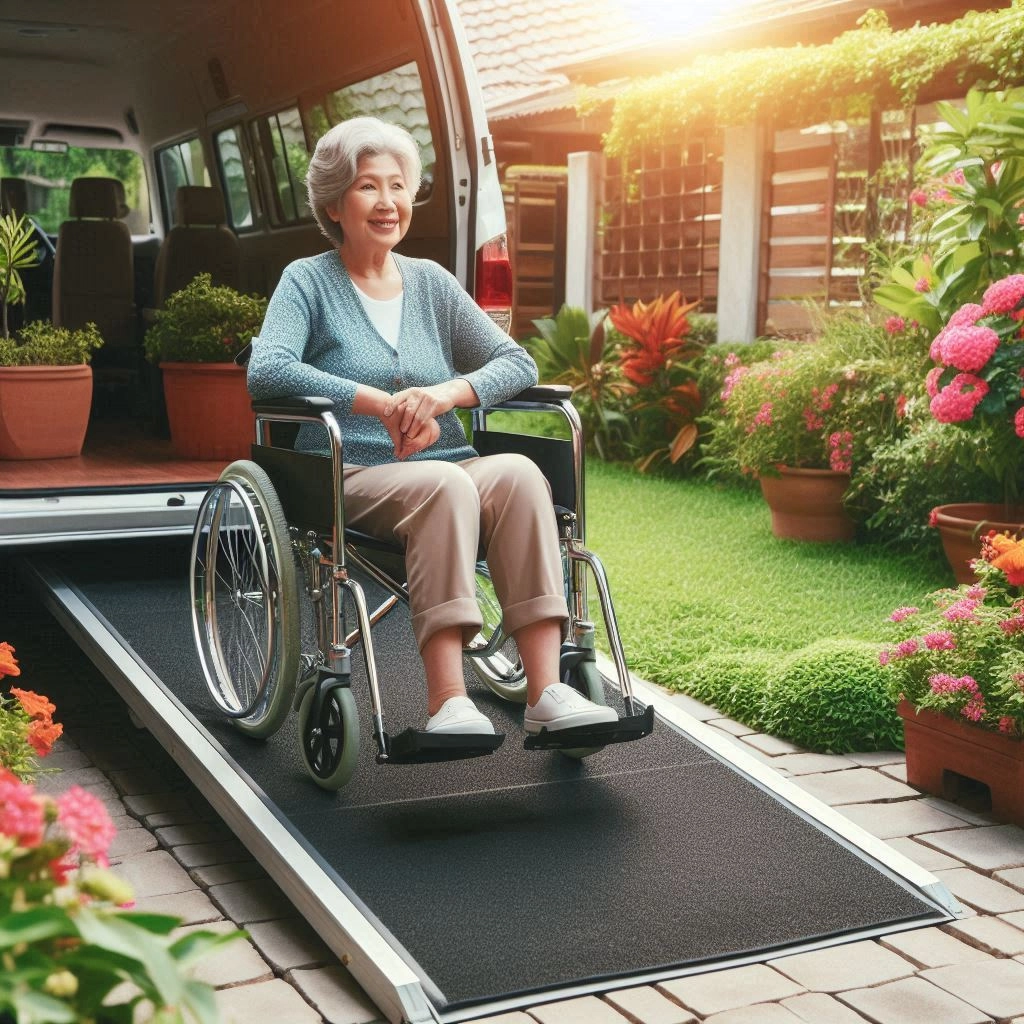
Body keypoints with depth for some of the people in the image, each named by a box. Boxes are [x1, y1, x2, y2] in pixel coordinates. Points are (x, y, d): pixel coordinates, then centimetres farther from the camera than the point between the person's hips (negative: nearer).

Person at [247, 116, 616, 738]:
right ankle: (447, 702, -41)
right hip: (352, 477, -4)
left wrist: (446, 393, -11)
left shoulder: (432, 282, 19)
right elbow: (266, 369, -12)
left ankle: (547, 692, -35)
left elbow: (518, 363, 10)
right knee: (447, 484, -36)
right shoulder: (309, 280, 7)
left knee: (517, 473, -29)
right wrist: (381, 402, -22)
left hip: (446, 469, 4)